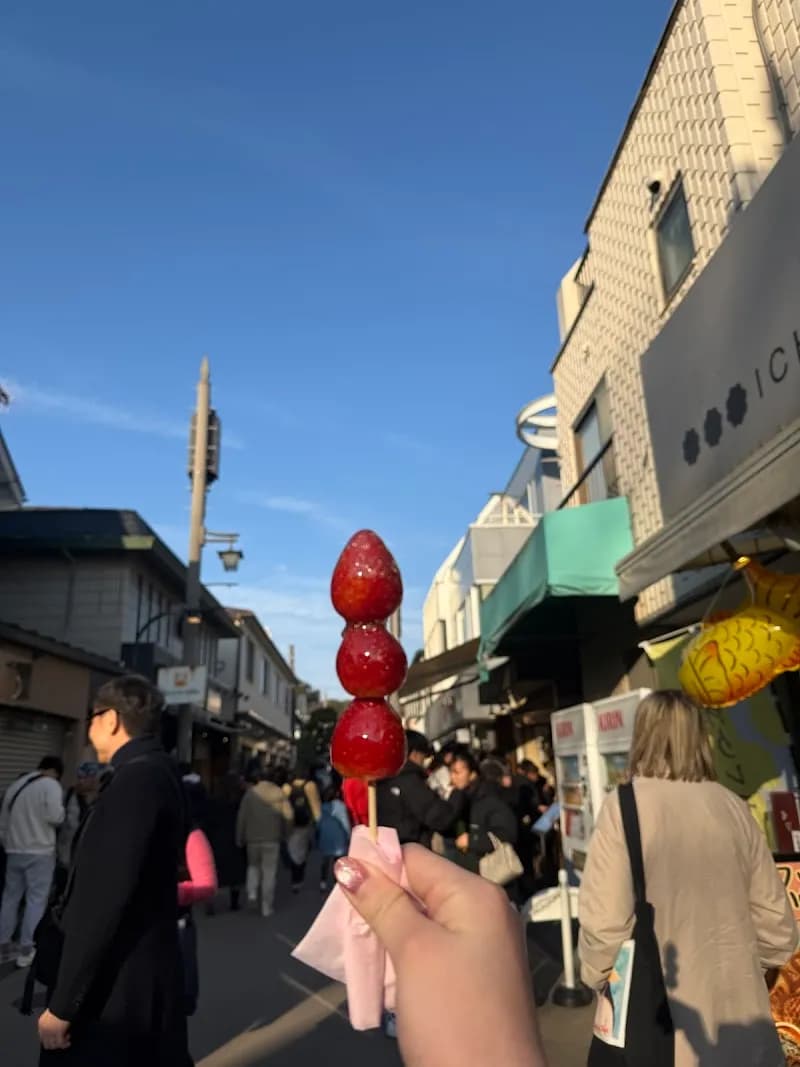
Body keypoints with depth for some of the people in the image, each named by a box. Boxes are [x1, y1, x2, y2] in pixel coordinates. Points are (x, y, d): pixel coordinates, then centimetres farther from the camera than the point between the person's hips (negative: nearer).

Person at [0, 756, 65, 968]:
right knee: (36, 899, 1)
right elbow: (55, 817, -21)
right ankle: (26, 951, 4)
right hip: (39, 851, -7)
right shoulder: (50, 784, -10)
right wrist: (62, 810, 0)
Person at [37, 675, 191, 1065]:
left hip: (115, 987, -9)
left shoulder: (134, 779, -23)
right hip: (142, 975, 9)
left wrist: (63, 1003, -18)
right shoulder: (157, 772, 8)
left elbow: (105, 897, -25)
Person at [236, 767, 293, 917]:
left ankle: (252, 892, 3)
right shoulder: (280, 795, 0)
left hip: (253, 839, 1)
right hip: (272, 840, -1)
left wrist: (240, 839, 4)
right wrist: (284, 834, 9)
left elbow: (242, 817, -3)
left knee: (253, 865, 23)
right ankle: (267, 907, 6)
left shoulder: (251, 794, -1)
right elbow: (287, 817, -5)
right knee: (269, 873, 6)